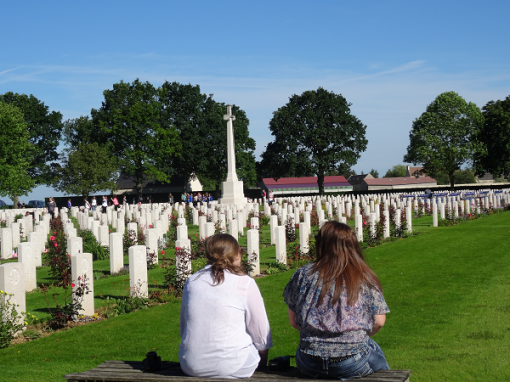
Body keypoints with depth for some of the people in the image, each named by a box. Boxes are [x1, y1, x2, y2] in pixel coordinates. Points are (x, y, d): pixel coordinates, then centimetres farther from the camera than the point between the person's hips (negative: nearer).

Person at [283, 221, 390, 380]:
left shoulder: (303, 274, 1)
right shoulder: (365, 278, -1)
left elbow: (293, 321, 5)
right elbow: (379, 322, -1)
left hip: (309, 366, 2)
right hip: (351, 364, -1)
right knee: (377, 355, 32)